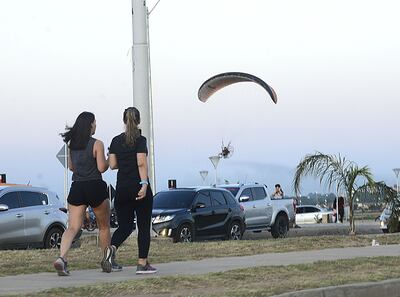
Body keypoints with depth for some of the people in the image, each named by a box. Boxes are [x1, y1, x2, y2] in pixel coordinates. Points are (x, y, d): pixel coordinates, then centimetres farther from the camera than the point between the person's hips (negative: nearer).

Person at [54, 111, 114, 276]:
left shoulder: (72, 144, 7)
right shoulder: (97, 144, -9)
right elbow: (102, 168, -12)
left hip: (77, 188, 4)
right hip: (95, 188, -4)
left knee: (73, 227, -3)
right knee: (104, 226, 16)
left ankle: (62, 258, -25)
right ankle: (106, 261, 24)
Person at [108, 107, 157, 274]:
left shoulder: (116, 140, 7)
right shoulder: (140, 140, -7)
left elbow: (112, 164, 5)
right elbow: (141, 163, -18)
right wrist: (144, 184, -21)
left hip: (122, 189, 4)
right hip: (139, 188, -4)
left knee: (125, 226, 11)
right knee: (144, 227, 4)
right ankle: (142, 263, 0)